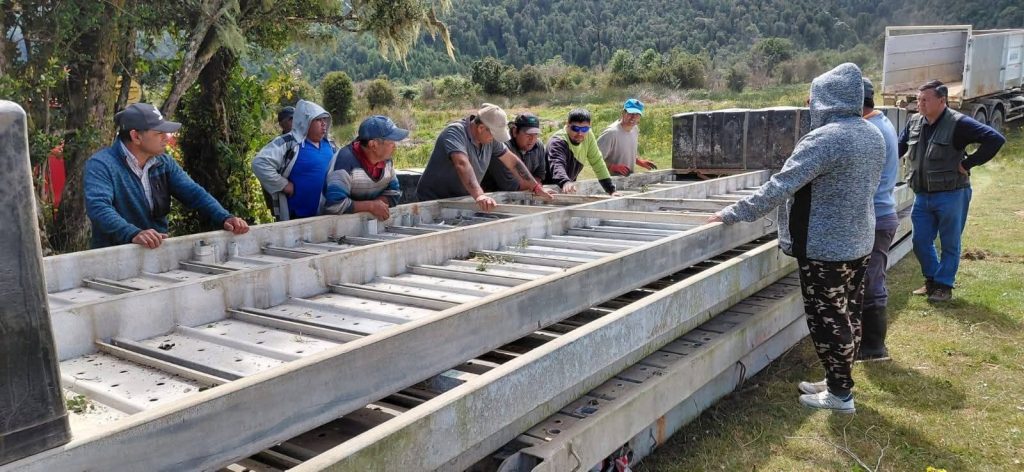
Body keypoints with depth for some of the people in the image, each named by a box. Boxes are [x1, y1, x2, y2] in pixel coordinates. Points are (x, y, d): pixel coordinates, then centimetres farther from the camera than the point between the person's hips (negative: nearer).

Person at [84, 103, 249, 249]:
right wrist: (134, 234, -40)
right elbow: (98, 207, -23)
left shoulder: (164, 163, 10)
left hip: (159, 251, 4)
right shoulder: (101, 165, -9)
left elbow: (193, 193, 6)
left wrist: (225, 218, -11)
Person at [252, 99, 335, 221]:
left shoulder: (329, 145, 9)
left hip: (324, 214, 7)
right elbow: (260, 163, -23)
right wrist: (283, 185, -20)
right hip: (294, 215, -7)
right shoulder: (288, 143, -14)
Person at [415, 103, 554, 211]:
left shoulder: (490, 138, 1)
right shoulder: (455, 132, -22)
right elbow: (462, 164, -38)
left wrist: (536, 187, 9)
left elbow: (512, 161, 11)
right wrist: (479, 195, -53)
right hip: (434, 202, -7)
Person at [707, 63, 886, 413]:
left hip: (825, 247, -9)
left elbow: (781, 186, -25)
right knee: (848, 314, 16)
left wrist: (733, 214, -19)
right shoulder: (873, 135, 6)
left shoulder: (824, 138, -21)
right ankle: (839, 381, 30)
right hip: (859, 242, 9)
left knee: (827, 319, 3)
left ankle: (839, 394, 13)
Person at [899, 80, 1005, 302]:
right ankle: (932, 280, 29)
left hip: (950, 195, -6)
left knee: (950, 244, 8)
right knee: (921, 242, 11)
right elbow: (899, 148, 17)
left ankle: (944, 286, 19)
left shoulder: (958, 123, -15)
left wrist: (967, 163, -16)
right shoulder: (914, 122, 4)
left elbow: (995, 139, -18)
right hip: (922, 195, 6)